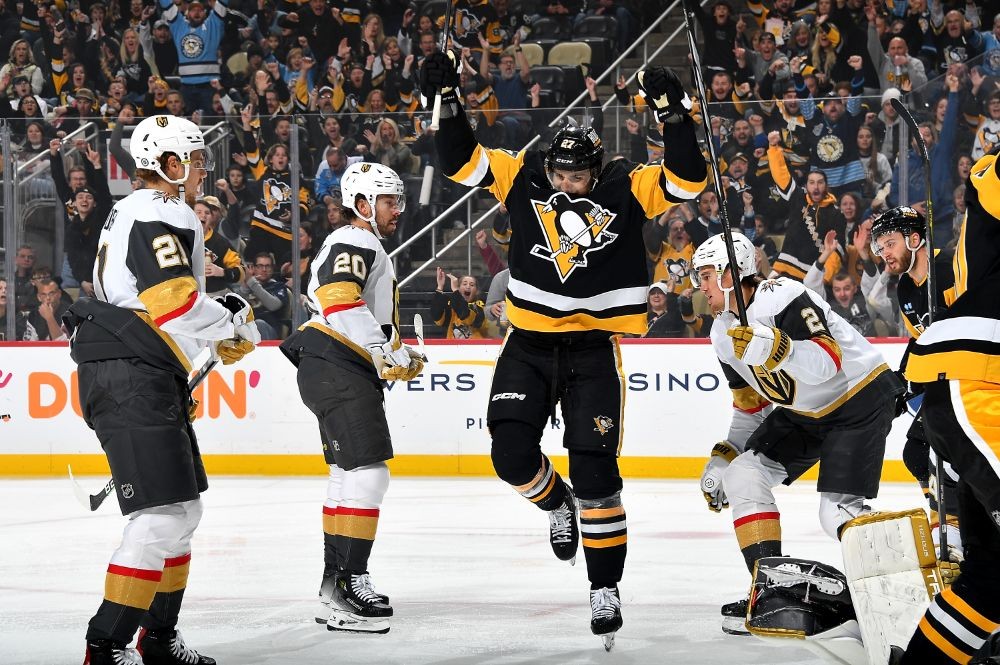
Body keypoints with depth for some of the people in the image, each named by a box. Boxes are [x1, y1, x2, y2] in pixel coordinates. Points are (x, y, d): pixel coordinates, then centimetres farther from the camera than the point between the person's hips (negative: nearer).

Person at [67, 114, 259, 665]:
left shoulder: (132, 211, 24)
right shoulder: (163, 215, -11)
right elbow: (175, 302, -22)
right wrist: (234, 322, -6)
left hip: (142, 377, 11)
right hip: (130, 377, -11)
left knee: (182, 509, 18)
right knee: (164, 514, -16)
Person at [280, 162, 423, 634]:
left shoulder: (371, 250, 27)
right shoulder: (354, 243, -8)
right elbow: (337, 299, -25)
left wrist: (401, 358, 21)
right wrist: (384, 351, -28)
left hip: (350, 373, 12)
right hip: (336, 368, -12)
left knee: (349, 477, 17)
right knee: (368, 472, -18)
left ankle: (335, 587, 25)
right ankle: (349, 583, -22)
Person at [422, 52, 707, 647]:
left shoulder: (627, 189, -6)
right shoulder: (524, 178, -1)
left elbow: (687, 181, -17)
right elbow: (461, 161, -1)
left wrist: (674, 114, -27)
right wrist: (447, 99, -12)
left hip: (594, 349, -2)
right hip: (529, 343, 2)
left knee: (595, 472, -5)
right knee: (512, 452, -8)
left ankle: (606, 589, 7)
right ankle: (557, 504, 27)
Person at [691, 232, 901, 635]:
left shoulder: (783, 298, -25)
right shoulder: (724, 335, 4)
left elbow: (828, 364, -35)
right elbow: (750, 405, 15)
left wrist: (775, 346, -49)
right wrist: (722, 457, 8)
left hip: (860, 400, -9)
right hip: (802, 412, 9)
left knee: (838, 513, -19)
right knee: (742, 476, -6)